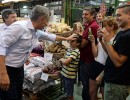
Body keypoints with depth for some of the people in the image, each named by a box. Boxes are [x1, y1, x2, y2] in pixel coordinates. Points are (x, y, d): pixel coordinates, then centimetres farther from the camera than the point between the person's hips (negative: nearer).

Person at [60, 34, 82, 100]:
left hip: (70, 76, -8)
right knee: (67, 93, 21)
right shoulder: (69, 49, 6)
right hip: (64, 74, 8)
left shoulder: (76, 52, -20)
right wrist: (63, 60, -4)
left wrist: (61, 59, -6)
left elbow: (65, 62, -24)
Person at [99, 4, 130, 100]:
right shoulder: (121, 33, 9)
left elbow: (118, 62, -25)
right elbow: (111, 53, 13)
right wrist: (102, 40, -1)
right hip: (113, 80, 9)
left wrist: (108, 41, -24)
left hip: (117, 84, -9)